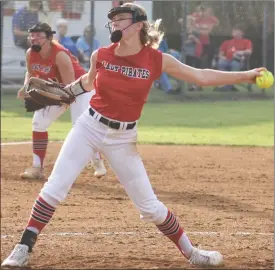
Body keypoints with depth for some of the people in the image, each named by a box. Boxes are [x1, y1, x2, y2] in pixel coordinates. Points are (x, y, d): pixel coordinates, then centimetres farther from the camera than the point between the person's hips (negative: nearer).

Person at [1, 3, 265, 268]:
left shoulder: (157, 60, -10)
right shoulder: (100, 56, -6)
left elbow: (201, 77, -5)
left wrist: (245, 75, -8)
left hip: (123, 138, -1)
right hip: (89, 127, 1)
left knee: (149, 206, 3)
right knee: (54, 189, -9)